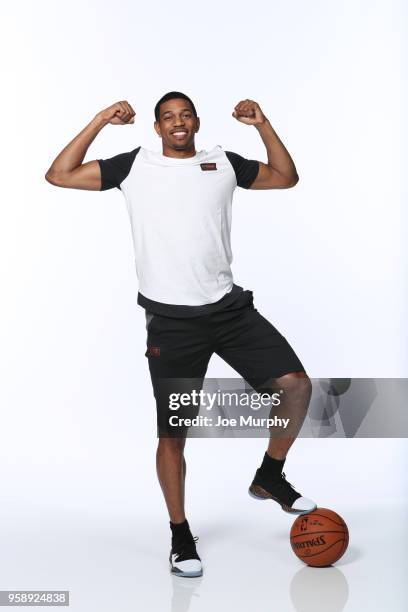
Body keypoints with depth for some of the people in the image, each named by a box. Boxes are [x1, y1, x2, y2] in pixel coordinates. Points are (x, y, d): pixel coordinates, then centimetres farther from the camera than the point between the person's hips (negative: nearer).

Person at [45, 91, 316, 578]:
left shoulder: (222, 163, 11)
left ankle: (269, 478, 15)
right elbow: (59, 175, 2)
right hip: (171, 319, -2)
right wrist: (101, 121, -2)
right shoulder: (135, 165, 5)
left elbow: (286, 177, 19)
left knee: (296, 384, -9)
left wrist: (263, 125, 9)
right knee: (173, 433, 0)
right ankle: (180, 535, 19)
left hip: (229, 306, 3)